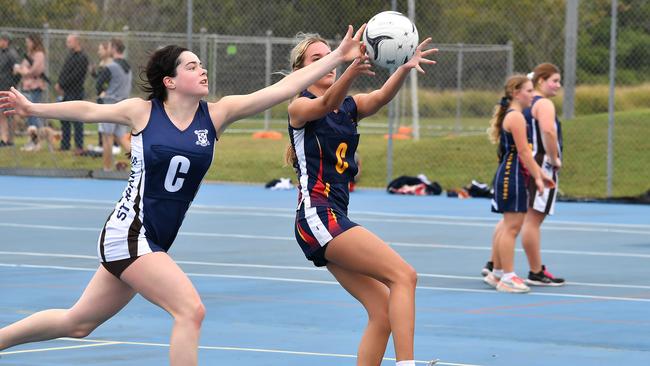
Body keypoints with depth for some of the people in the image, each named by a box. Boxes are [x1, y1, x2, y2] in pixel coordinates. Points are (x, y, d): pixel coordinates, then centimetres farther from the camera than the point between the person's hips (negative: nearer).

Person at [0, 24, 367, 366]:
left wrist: (338, 57, -13)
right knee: (191, 310, -19)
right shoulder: (142, 112, -7)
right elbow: (88, 110, 10)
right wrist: (32, 108, 17)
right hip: (128, 234, -6)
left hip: (152, 243, 6)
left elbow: (284, 88, -7)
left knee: (77, 323, 16)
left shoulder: (217, 114, 0)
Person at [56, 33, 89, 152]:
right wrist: (59, 85, 1)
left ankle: (79, 146, -3)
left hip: (75, 93, -9)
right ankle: (65, 145, 18)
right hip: (66, 93, 9)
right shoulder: (71, 55, 16)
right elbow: (64, 72, 17)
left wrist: (61, 85, -14)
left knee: (76, 120, -6)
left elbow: (74, 76, -19)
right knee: (64, 120, 12)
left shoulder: (82, 58, -12)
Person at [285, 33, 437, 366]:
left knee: (383, 311, 0)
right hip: (317, 216, -8)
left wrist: (405, 69, -28)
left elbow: (381, 97, -6)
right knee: (403, 275, -20)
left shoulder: (350, 105, 15)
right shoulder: (299, 107, -2)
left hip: (334, 219, 8)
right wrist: (351, 73, -47)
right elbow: (326, 104, -26)